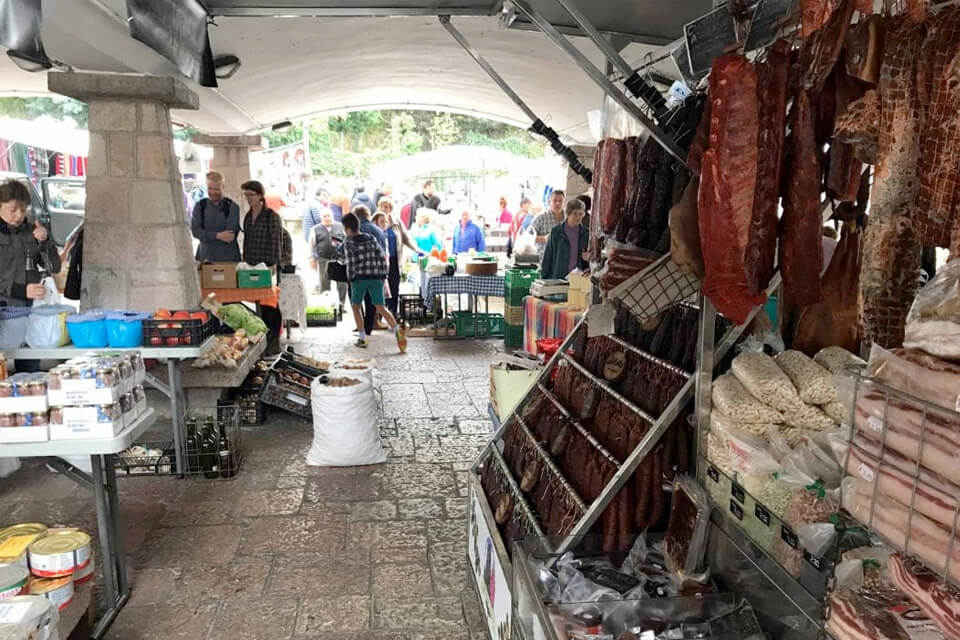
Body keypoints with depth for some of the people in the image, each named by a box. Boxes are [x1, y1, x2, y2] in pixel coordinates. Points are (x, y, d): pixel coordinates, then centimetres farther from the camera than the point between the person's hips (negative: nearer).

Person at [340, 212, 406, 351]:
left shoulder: (349, 243, -3)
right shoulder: (371, 238, 11)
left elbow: (350, 263, -9)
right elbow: (382, 257, 8)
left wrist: (350, 279, 4)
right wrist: (383, 275, 13)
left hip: (360, 278, -3)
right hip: (376, 277, 3)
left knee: (356, 306, 16)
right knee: (380, 308, 1)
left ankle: (362, 337, 10)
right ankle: (397, 329, -21)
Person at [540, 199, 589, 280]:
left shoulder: (586, 233, 6)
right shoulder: (555, 231, 2)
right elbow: (547, 256, 4)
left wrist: (588, 257, -8)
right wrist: (544, 278, 0)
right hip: (558, 278, -1)